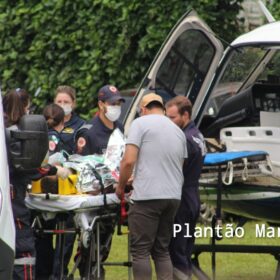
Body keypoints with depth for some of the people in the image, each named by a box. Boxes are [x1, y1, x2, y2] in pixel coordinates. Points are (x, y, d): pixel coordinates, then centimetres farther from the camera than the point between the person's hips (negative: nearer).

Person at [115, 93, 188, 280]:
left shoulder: (141, 123, -3)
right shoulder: (178, 131, 17)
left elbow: (129, 161, -10)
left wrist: (121, 186, 4)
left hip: (147, 196, -6)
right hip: (173, 197, 6)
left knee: (141, 251, -3)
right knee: (162, 251, 12)